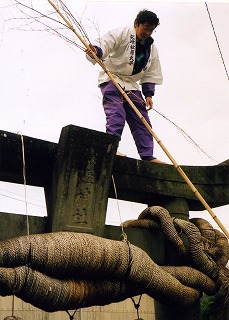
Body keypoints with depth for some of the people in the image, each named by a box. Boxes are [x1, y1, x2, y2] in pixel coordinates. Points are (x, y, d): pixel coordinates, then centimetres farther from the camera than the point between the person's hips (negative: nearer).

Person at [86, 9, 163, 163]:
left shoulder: (152, 49, 11)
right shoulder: (123, 33, -8)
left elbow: (151, 75, 14)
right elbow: (103, 44, -20)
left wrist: (148, 94, 3)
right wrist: (95, 51, -42)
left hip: (131, 84, 7)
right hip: (112, 79, -7)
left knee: (141, 119, 2)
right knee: (116, 114, -24)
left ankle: (147, 155, 4)